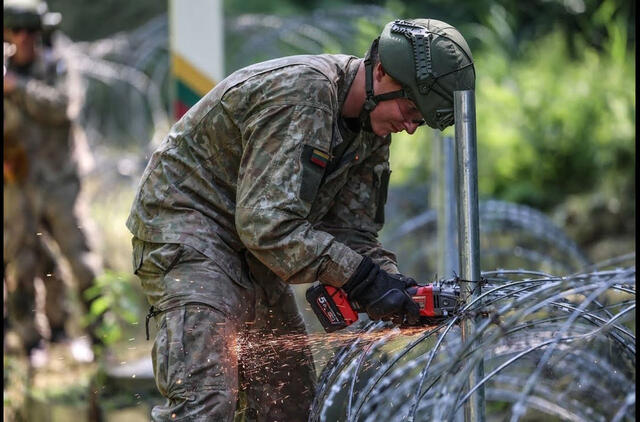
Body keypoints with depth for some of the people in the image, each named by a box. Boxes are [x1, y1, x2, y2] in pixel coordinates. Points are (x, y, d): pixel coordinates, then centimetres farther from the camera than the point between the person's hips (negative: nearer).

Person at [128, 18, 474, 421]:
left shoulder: (372, 131, 0)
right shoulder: (301, 93, -29)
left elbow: (352, 231, 0)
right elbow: (269, 223, -33)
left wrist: (393, 281, -19)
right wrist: (363, 280, -31)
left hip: (252, 251, 10)